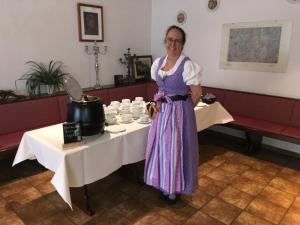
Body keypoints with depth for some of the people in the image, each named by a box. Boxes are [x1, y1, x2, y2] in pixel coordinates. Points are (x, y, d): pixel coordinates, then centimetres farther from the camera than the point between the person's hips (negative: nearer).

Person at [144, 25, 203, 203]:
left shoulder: (187, 65, -16)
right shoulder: (158, 62, 5)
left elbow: (197, 93, -12)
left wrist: (184, 109, -1)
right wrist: (158, 102, 2)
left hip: (179, 112, -6)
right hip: (162, 111, 7)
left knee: (176, 148, 4)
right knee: (162, 147, 14)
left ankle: (175, 189, 26)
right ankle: (165, 186, 35)